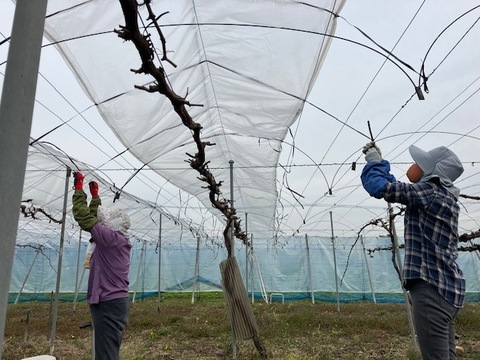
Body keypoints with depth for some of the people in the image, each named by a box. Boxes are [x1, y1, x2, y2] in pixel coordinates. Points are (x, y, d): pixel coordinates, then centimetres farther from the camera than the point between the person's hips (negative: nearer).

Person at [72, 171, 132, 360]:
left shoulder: (112, 238, -15)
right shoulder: (117, 240, 11)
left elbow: (85, 218, -15)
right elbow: (97, 218, 22)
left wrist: (79, 187, -7)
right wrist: (94, 195, 28)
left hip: (108, 304, -10)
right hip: (116, 302, 10)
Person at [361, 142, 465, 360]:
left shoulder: (429, 190, -11)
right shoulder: (443, 195, 17)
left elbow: (378, 187, -16)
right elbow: (395, 189, 29)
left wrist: (374, 162, 3)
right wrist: (379, 162, 31)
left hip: (432, 287, -10)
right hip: (445, 287, 10)